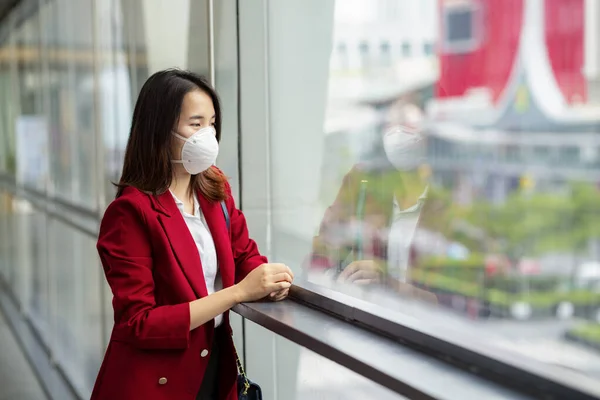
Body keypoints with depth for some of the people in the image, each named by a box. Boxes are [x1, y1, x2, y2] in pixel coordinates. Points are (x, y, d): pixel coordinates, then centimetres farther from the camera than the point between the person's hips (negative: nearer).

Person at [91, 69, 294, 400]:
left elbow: (245, 255, 11)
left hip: (215, 367, 6)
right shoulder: (130, 212, -19)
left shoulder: (215, 188, 1)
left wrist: (268, 280, -13)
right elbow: (138, 323, -22)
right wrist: (240, 291, -26)